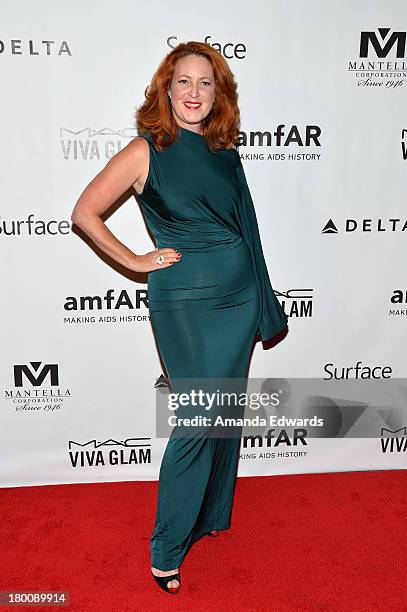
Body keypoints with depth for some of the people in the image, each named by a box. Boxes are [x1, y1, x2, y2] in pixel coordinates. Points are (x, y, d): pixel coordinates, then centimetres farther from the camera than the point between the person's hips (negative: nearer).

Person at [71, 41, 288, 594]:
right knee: (198, 419, -4)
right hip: (185, 303, -6)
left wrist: (264, 305, 17)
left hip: (240, 296, 6)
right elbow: (84, 212, -5)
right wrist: (137, 262, -7)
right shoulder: (146, 151, -6)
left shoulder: (224, 149, 10)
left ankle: (212, 515, 37)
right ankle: (167, 548, 17)